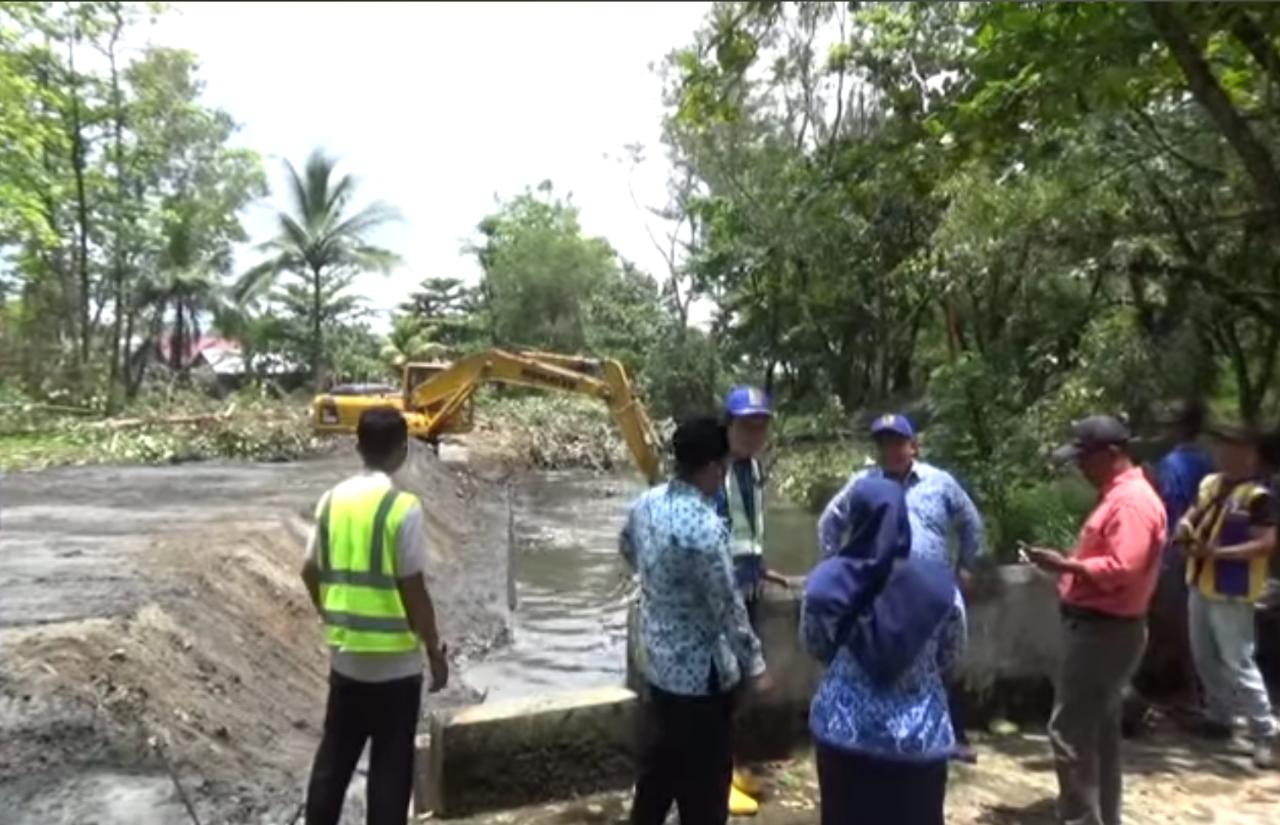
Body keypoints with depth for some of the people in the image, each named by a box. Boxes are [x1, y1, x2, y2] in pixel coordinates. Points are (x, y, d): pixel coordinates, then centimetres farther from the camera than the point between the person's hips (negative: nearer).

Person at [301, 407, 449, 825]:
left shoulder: (332, 499, 1)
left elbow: (311, 573, 9)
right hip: (395, 660, -6)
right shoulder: (402, 506, -18)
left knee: (334, 756, 20)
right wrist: (435, 652, -5)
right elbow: (414, 591, -16)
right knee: (390, 767, 8)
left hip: (344, 654, 6)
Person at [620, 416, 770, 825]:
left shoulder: (646, 503, -3)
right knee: (703, 783, 9)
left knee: (655, 766, 24)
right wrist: (755, 665, -9)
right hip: (701, 672, -8)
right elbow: (729, 608, -21)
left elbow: (628, 551, 18)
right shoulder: (704, 526, -28)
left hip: (656, 660, 8)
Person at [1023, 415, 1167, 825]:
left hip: (1103, 631, -11)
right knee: (1099, 731, 18)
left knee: (1069, 732, -6)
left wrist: (1065, 565, -21)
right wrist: (1070, 564, 6)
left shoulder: (1132, 501, -19)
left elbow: (1123, 568, -27)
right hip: (1100, 627, 11)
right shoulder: (1117, 495, 14)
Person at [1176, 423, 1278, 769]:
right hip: (1200, 584, 8)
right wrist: (1185, 527, -6)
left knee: (1238, 664, -5)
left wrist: (1218, 552, -26)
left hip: (1231, 593, -8)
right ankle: (1218, 717, 33)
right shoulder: (1210, 483, 8)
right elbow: (1191, 515, 17)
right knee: (1204, 658, 18)